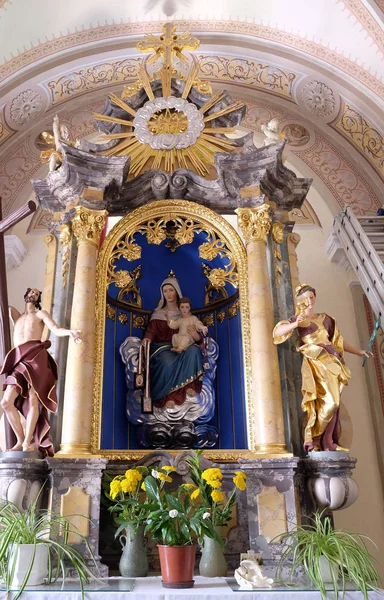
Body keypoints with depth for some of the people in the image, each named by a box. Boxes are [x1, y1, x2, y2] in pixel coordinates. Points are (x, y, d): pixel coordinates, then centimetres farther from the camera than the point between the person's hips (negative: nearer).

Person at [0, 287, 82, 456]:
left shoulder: (41, 313, 16)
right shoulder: (16, 316, 31)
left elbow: (56, 330, 1)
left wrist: (70, 332, -19)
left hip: (36, 357, -4)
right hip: (19, 361, 5)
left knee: (33, 399, -15)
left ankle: (27, 443, -14)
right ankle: (20, 440, 1)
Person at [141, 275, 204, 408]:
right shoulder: (157, 314, 14)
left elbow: (196, 337, 11)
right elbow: (151, 332, 2)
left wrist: (196, 336, -16)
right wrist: (147, 339, -23)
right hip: (162, 347, -1)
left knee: (194, 350, -34)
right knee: (168, 361, -38)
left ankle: (189, 385, -29)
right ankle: (168, 395, -28)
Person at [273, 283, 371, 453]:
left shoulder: (325, 318, 20)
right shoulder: (297, 319, 2)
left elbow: (338, 340, 28)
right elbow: (277, 332, -15)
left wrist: (357, 352, 27)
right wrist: (295, 324, -31)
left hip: (332, 361, 6)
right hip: (316, 362, -6)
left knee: (333, 403, 2)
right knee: (329, 402, -18)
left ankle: (328, 443, 5)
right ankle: (312, 439, -11)